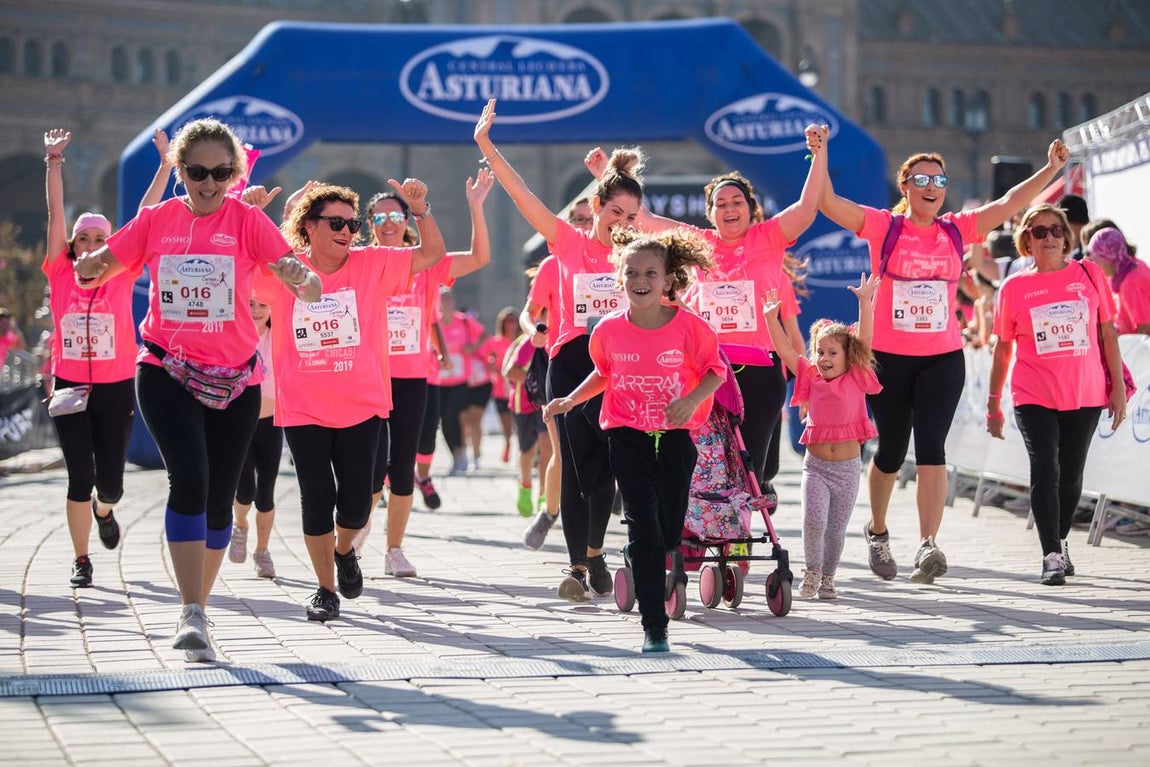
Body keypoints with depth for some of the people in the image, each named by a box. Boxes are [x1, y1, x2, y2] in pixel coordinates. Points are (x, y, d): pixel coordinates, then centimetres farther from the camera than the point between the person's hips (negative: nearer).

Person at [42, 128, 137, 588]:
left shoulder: (121, 276, 0)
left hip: (116, 390, 0)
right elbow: (55, 214, -2)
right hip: (69, 389, 0)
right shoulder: (61, 274, 0)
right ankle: (81, 560, 10)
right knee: (80, 477, -3)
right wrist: (53, 162, -6)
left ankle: (104, 510, 40)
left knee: (110, 481, 4)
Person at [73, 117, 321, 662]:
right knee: (189, 478, -20)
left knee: (220, 496, 6)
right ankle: (191, 616, -20)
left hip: (234, 378, 1)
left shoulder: (247, 220, -4)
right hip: (166, 372, -1)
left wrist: (301, 279, -40)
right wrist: (90, 268, -20)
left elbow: (288, 267, -17)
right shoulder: (156, 219, 2)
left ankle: (196, 613, 23)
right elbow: (101, 264, 4)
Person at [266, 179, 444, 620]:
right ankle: (326, 588, 18)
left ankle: (344, 551, 37)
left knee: (356, 503, 2)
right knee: (317, 500, 1)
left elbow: (432, 254, -1)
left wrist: (419, 211, -17)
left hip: (362, 407, 1)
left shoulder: (373, 265, 0)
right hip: (303, 412, -1)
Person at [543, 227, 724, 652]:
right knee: (644, 529, -10)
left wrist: (692, 399, -18)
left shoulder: (690, 326, -12)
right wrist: (570, 400, 3)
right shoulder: (609, 330, -6)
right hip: (627, 437, -1)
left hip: (675, 437, 1)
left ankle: (635, 557, 47)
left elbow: (715, 370, -1)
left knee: (670, 534, 9)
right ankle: (654, 627, -5)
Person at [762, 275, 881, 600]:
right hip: (816, 465, 0)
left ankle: (827, 577, 26)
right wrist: (771, 318, -8)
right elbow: (785, 351, 0)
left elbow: (864, 341, -12)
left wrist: (865, 302, -21)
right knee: (813, 521, -17)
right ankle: (812, 569, 6)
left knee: (836, 529, 8)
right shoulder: (811, 379, 3)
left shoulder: (856, 379, -2)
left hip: (848, 466, 0)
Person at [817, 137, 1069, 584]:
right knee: (891, 452, 10)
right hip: (888, 358, -1)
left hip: (942, 358, 1)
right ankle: (877, 531, 34)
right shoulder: (884, 227, -1)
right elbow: (828, 203, -9)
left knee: (931, 449, -13)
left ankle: (927, 545, -20)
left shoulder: (957, 230, 7)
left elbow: (1009, 204, 7)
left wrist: (1050, 169, 0)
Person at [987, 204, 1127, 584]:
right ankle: (1052, 555, -10)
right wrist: (993, 403, 8)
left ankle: (1060, 541, 31)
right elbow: (1003, 348, 7)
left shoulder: (1088, 274, 2)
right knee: (1045, 469, -13)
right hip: (1034, 398, -1)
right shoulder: (1014, 287, 1)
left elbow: (1108, 333, 6)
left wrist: (1118, 387, 2)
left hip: (1085, 396, 2)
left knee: (1071, 475, 11)